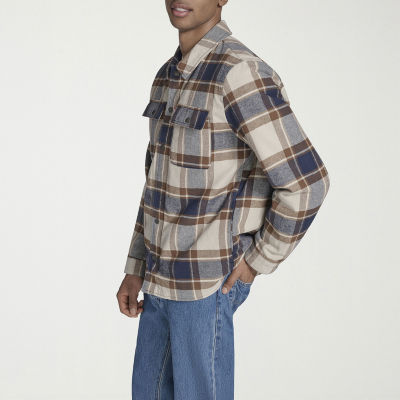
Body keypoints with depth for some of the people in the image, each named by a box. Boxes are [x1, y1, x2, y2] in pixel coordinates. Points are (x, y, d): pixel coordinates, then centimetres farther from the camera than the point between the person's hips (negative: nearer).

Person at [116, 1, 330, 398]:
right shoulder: (170, 77, 9)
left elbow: (305, 182, -24)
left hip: (208, 283, -9)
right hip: (166, 276, 9)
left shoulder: (241, 74, -22)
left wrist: (259, 261, -13)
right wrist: (134, 270, 15)